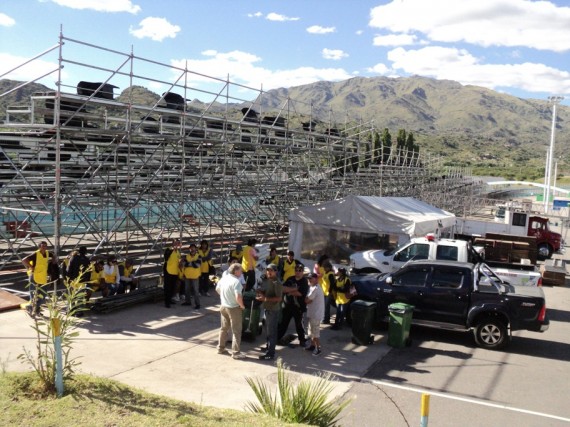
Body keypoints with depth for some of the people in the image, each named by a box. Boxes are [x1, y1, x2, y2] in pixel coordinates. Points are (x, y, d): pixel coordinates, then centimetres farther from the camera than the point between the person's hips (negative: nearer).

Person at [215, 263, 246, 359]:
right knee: (236, 330, 4)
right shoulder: (236, 282, -23)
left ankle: (221, 348, 31)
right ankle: (236, 352, 7)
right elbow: (238, 297, -31)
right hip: (234, 308, -7)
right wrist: (242, 306, -14)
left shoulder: (223, 278, 0)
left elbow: (217, 289, 16)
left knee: (224, 328, 21)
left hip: (223, 306, 7)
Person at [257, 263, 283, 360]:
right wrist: (260, 293, -1)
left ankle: (270, 353, -2)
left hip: (273, 310, -9)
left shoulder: (277, 283, -18)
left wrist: (265, 298, -25)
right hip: (266, 308, 9)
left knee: (271, 331, -5)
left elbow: (279, 298, -22)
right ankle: (268, 346, 38)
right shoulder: (266, 280, 9)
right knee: (267, 330, 22)